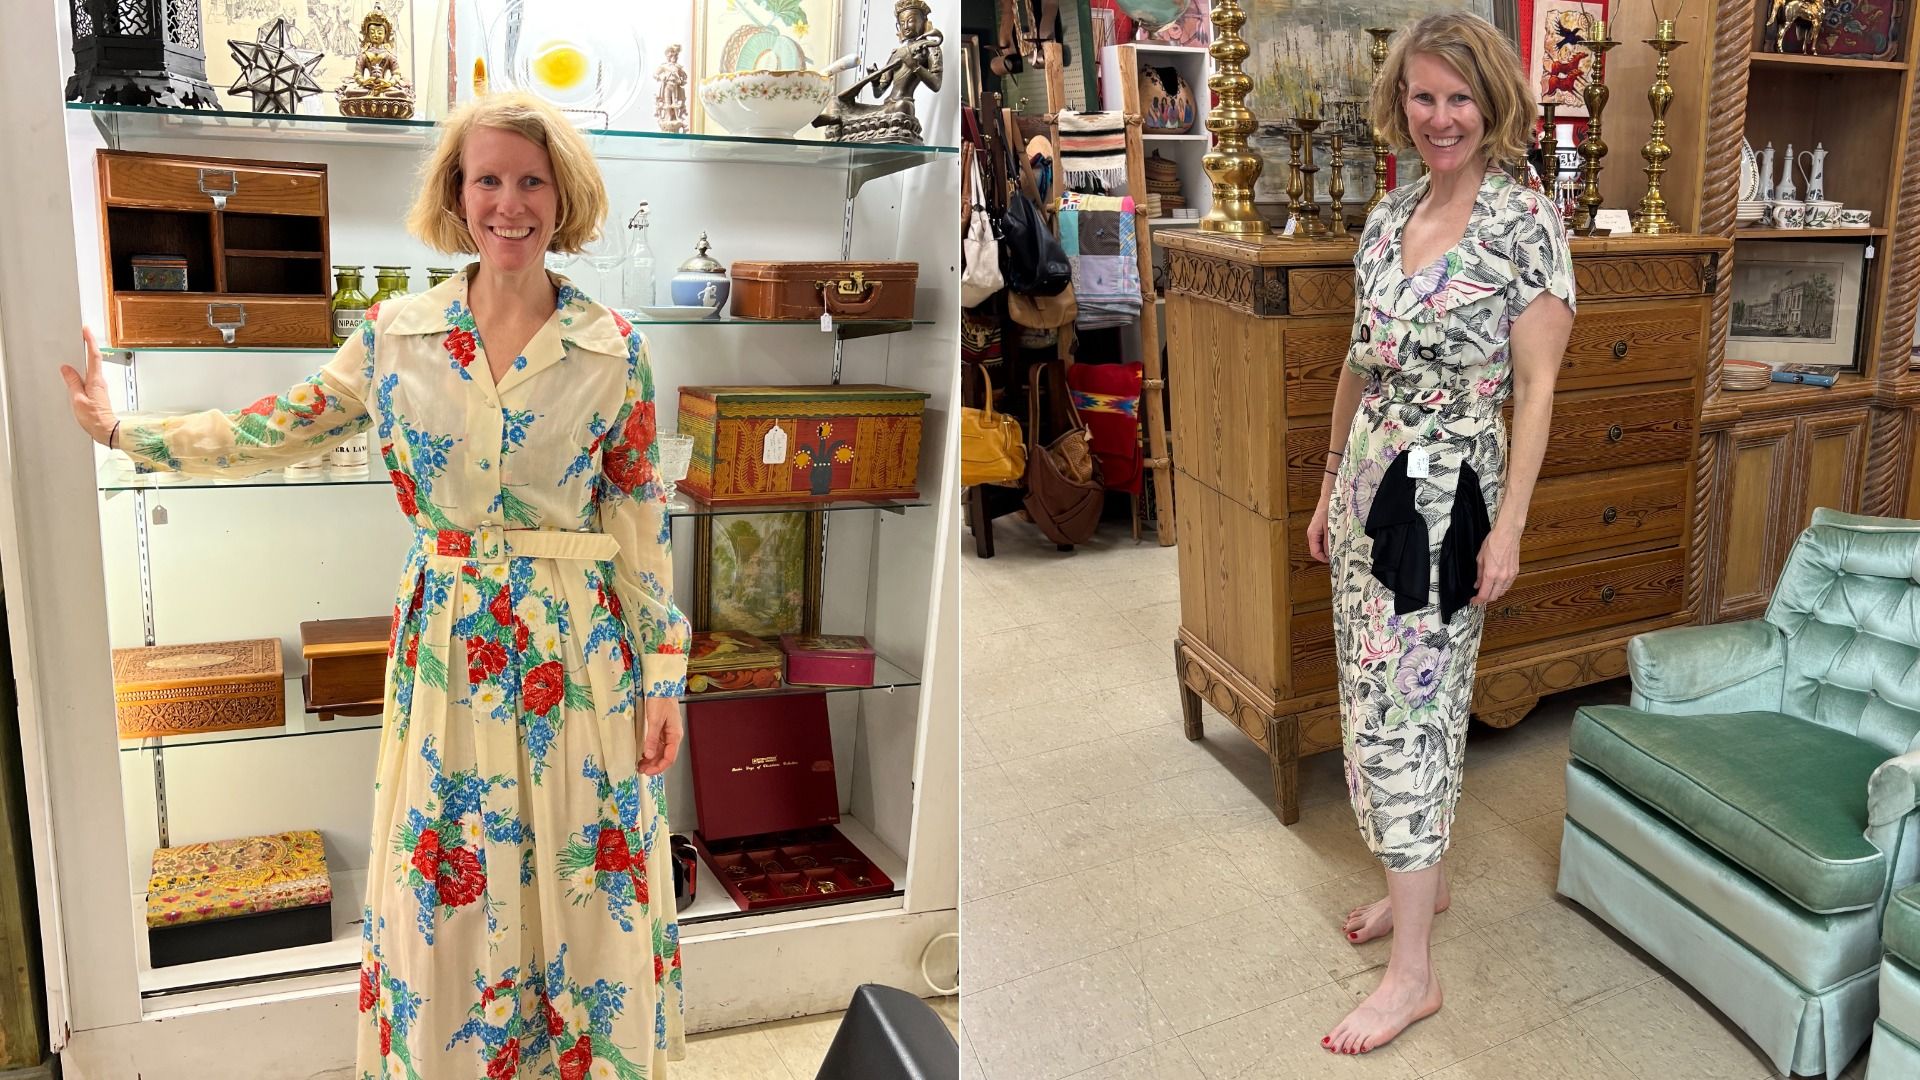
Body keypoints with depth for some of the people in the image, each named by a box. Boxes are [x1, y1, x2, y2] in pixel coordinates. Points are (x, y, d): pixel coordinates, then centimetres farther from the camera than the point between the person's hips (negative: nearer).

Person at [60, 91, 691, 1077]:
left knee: (586, 897, 8)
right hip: (446, 652, 2)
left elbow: (641, 518, -2)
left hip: (580, 652, -1)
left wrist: (664, 673, -2)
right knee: (444, 900, 10)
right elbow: (282, 431, 13)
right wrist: (122, 432, 16)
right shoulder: (396, 332, 2)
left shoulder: (614, 350, -3)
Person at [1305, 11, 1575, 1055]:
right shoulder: (1389, 213, 9)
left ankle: (1413, 973, 4)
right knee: (1384, 698, 14)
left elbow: (1537, 384, -11)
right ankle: (1422, 878, 35)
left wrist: (1510, 525, -15)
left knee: (1405, 708, -6)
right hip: (1369, 486, 7)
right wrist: (1330, 490, 17)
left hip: (1446, 498, -7)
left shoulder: (1525, 219, -10)